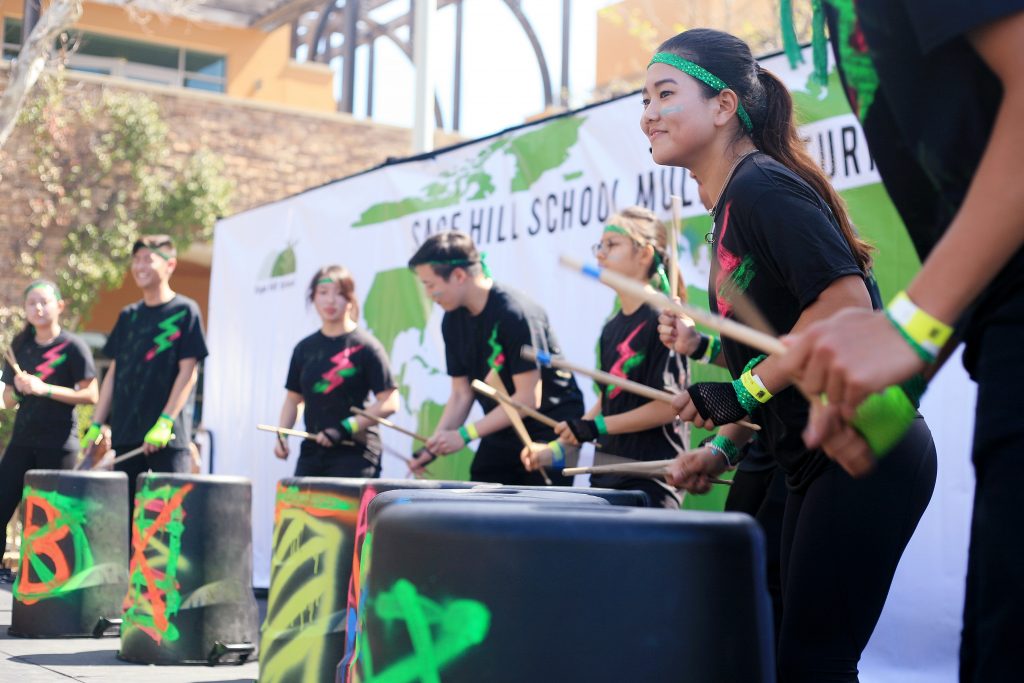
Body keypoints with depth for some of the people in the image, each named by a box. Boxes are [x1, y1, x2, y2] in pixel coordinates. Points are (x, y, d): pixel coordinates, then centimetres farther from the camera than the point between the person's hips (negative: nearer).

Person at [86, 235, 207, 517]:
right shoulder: (128, 316, 15)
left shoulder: (185, 311, -1)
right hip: (126, 433, 6)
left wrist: (165, 422, -17)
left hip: (169, 436, -6)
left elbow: (188, 372, -8)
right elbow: (114, 372, 17)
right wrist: (97, 424, 9)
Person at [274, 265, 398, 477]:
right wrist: (282, 435, 3)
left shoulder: (365, 346, -4)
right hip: (312, 452, 6)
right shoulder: (305, 348, 12)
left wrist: (345, 428, -17)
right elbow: (293, 398, 20)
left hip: (355, 454, -5)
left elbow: (389, 403, -9)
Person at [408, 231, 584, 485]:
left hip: (549, 432, -7)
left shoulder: (516, 313, -21)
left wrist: (465, 434, -23)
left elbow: (528, 398, -23)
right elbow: (461, 394, 6)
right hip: (502, 432, 7)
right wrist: (436, 442, -9)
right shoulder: (453, 321, 2)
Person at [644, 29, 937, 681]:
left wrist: (743, 392, -19)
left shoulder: (763, 184, -12)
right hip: (816, 462, 10)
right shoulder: (732, 208, 17)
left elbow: (845, 303, -24)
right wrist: (725, 447, 12)